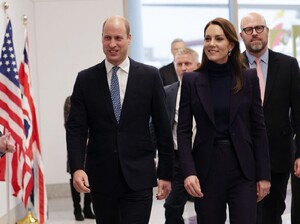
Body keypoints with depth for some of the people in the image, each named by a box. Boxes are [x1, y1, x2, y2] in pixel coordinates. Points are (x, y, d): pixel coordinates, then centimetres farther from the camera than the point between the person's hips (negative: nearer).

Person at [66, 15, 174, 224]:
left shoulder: (150, 76, 1)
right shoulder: (85, 79, 4)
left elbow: (163, 127, 3)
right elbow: (76, 128, 0)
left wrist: (166, 173, 2)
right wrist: (77, 168, -15)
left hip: (138, 175, -2)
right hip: (101, 177, 2)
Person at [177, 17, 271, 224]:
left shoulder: (249, 78, 2)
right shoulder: (191, 80, 2)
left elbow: (258, 128, 3)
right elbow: (183, 130, -1)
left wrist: (264, 174, -1)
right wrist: (189, 172, -13)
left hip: (242, 168, 0)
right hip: (206, 167, 0)